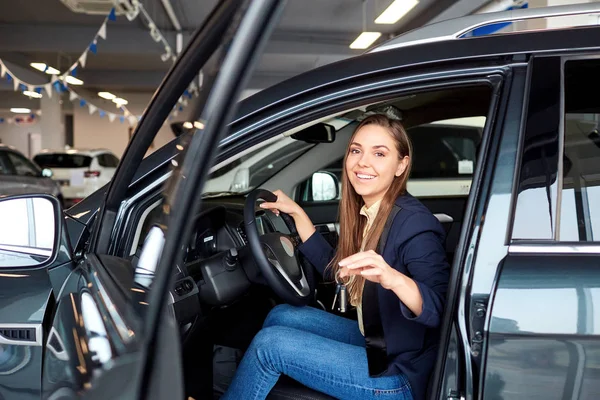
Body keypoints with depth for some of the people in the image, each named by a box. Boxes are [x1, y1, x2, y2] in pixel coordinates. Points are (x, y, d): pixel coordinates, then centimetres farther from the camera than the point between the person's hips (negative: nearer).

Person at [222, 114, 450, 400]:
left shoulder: (413, 223, -23)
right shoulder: (365, 212, 2)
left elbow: (440, 312, -30)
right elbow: (334, 269, 15)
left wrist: (393, 278, -49)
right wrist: (296, 213, 11)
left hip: (398, 374, -8)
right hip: (373, 342, 8)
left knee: (269, 343, -11)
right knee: (280, 316, 10)